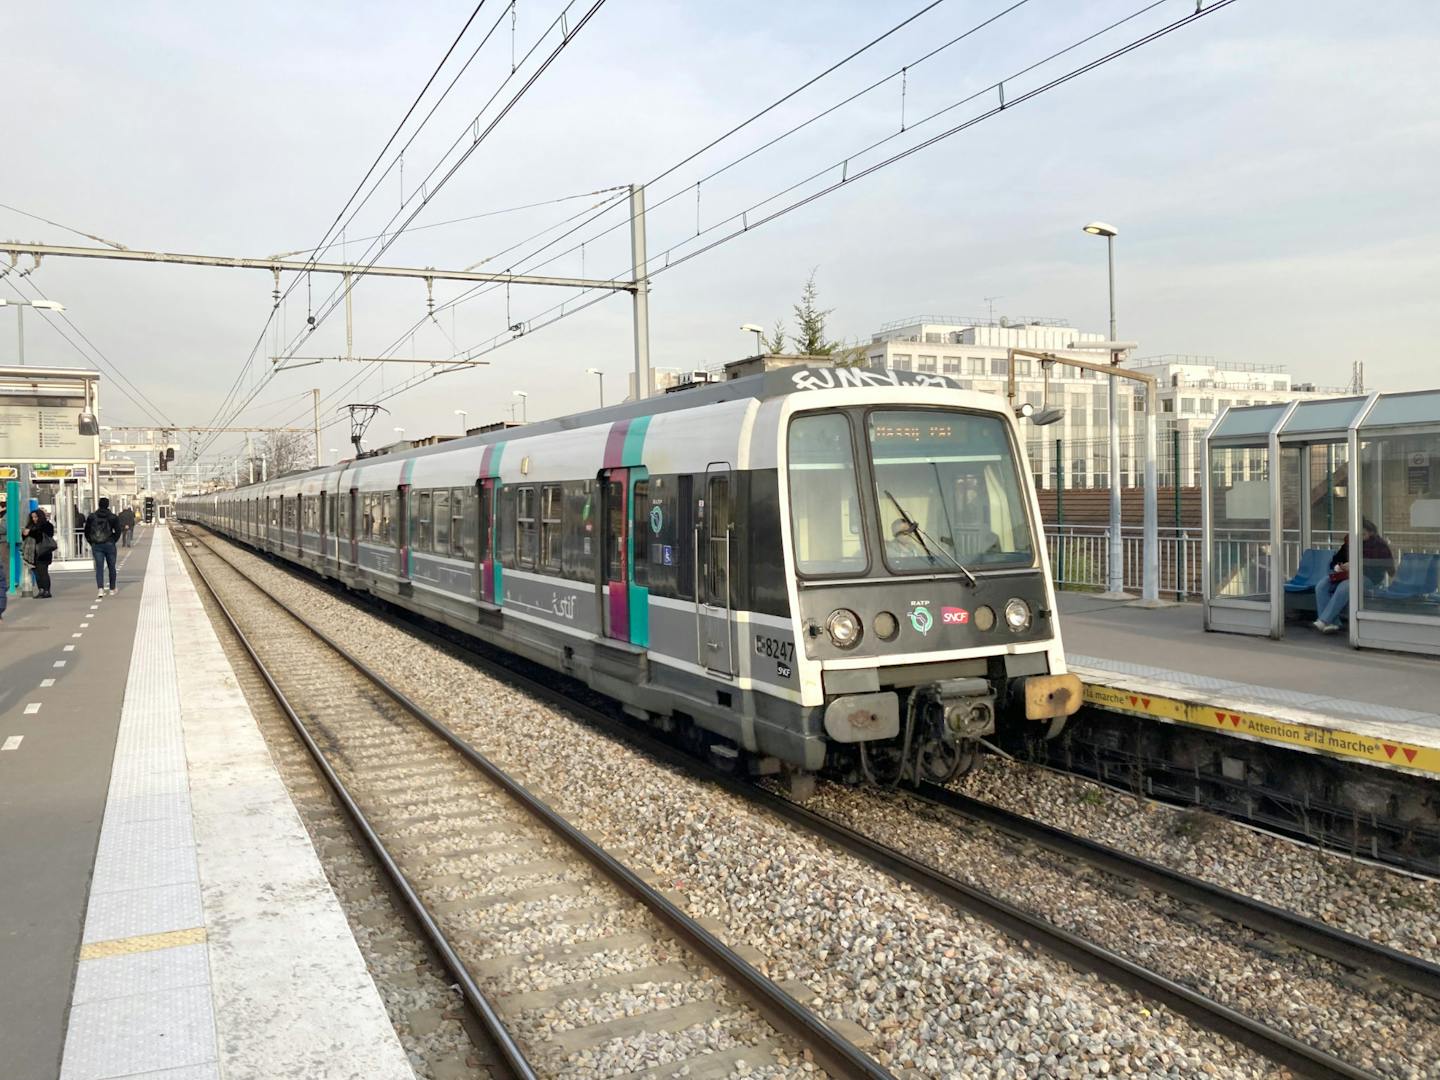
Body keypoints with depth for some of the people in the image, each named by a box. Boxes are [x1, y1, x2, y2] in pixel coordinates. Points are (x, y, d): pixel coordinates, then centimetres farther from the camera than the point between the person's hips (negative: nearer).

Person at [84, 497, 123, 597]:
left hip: (96, 546, 1)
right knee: (111, 567, 11)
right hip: (109, 545, -1)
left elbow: (87, 531, 4)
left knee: (99, 567, -1)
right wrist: (113, 541, 8)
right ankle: (112, 589, 18)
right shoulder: (113, 517, -3)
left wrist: (91, 543, 12)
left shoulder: (91, 516, 2)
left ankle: (100, 589, -19)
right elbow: (118, 531, -6)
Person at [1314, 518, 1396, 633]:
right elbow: (1335, 560, 16)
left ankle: (1323, 621, -34)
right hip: (1347, 575, 6)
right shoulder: (1349, 541, 10)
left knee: (1344, 587, -36)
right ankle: (1332, 623, -26)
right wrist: (1337, 567, -7)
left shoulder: (1379, 545, -5)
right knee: (1321, 586, -20)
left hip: (1368, 577, -6)